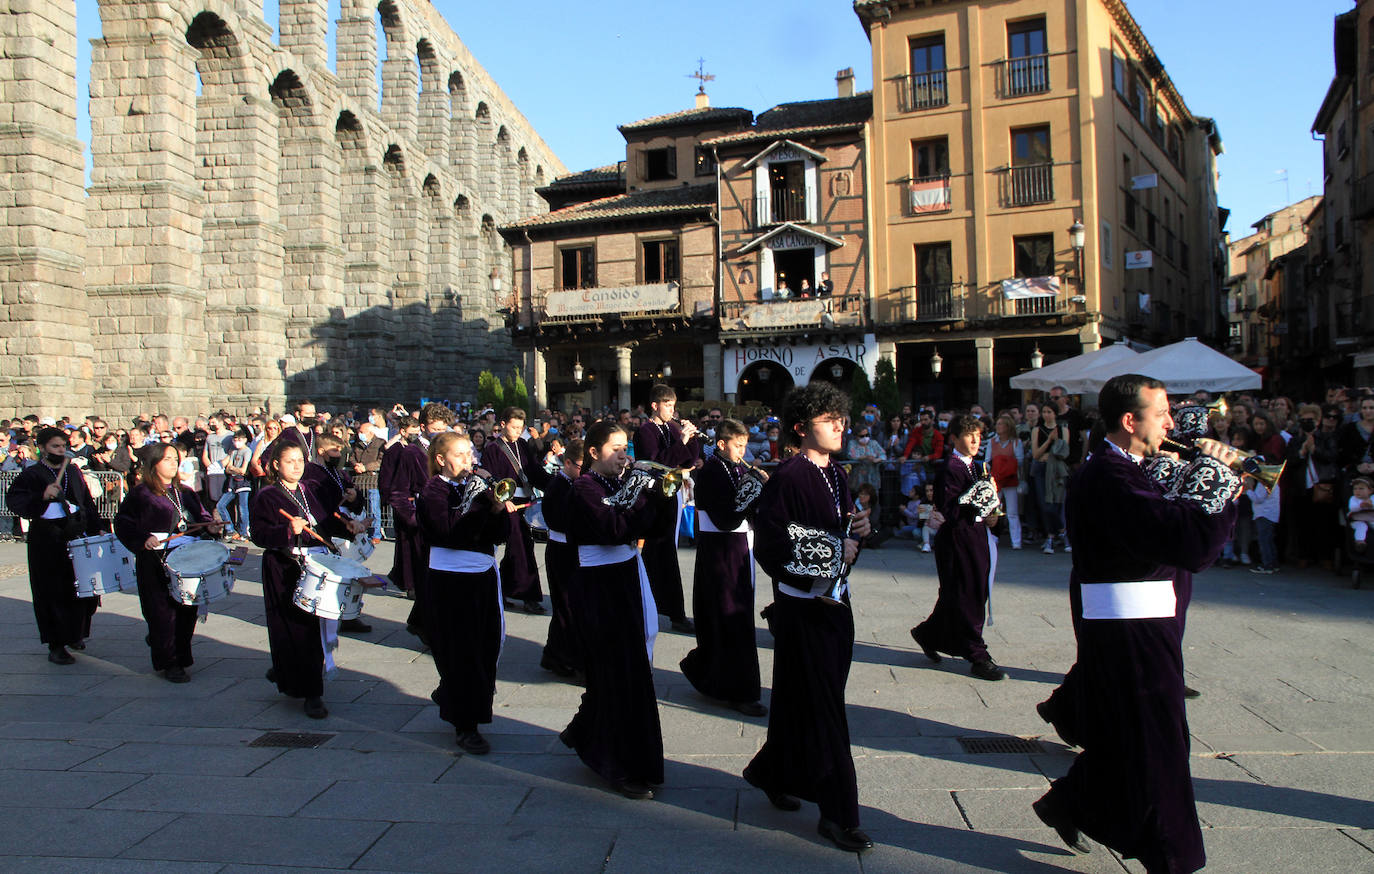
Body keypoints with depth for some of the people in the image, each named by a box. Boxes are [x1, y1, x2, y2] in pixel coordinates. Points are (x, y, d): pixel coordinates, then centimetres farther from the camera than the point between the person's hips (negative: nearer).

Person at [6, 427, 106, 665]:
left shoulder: (73, 471, 12)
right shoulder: (31, 475, -4)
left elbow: (87, 501, 18)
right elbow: (14, 501, -18)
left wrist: (98, 529, 10)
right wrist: (43, 497, -33)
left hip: (77, 536, 5)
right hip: (48, 542, -5)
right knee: (53, 593, 0)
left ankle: (75, 633, 28)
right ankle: (56, 645, 9)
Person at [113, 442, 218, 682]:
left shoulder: (184, 492, 14)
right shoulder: (141, 493, -3)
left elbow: (200, 515, 19)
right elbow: (122, 523, -6)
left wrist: (209, 525, -2)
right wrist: (144, 539, -20)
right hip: (155, 561, -6)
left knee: (188, 609, 8)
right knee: (162, 612, -2)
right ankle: (169, 664, 8)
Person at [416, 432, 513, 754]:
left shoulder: (477, 485, 11)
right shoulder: (433, 491, -6)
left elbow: (499, 534, 4)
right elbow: (448, 531, -22)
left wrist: (498, 509, -13)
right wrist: (475, 503, -25)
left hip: (483, 575, 6)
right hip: (450, 579, -6)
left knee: (487, 644, 12)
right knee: (461, 651, -2)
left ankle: (449, 695, 38)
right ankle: (465, 725, 9)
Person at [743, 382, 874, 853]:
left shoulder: (835, 474, 9)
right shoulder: (787, 477, -17)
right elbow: (769, 548, -20)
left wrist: (860, 528, -4)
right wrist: (831, 554, -18)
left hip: (835, 601, 8)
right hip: (802, 606, -8)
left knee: (801, 700, 18)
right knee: (823, 708, 0)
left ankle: (775, 776, 37)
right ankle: (837, 812, 11)